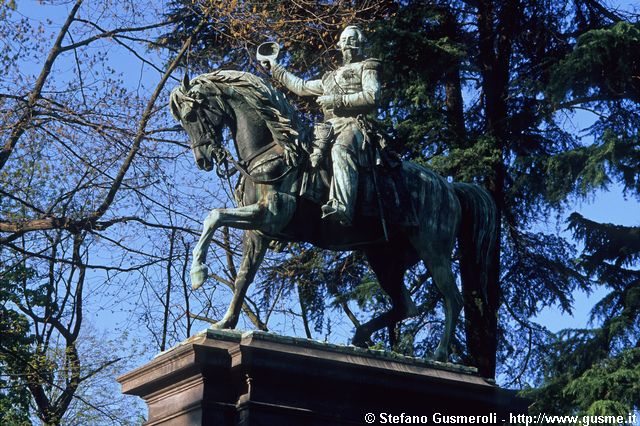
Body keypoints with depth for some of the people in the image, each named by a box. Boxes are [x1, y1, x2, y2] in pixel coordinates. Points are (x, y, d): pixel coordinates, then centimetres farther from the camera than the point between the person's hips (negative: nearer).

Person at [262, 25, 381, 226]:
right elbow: (301, 86, 45)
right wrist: (275, 69, 49)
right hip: (330, 125, 7)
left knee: (341, 149, -40)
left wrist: (337, 99, -5)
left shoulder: (366, 68, 17)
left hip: (354, 124, -7)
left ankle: (342, 208, -58)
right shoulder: (330, 78, 38)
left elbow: (372, 96, -1)